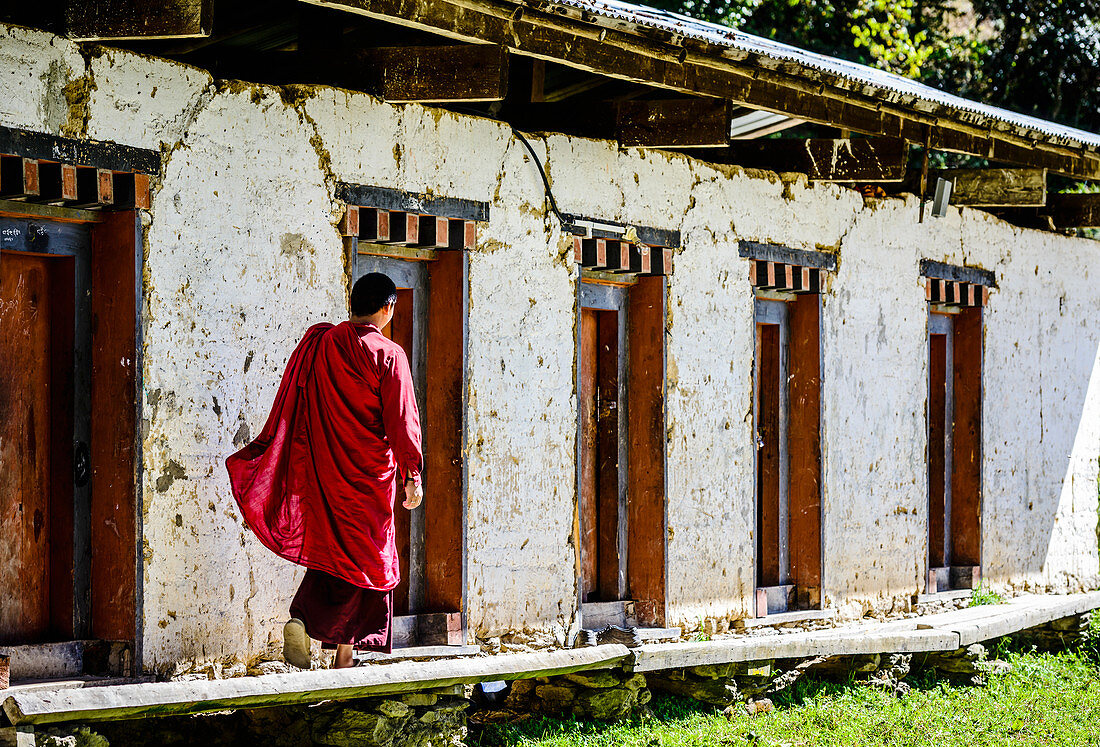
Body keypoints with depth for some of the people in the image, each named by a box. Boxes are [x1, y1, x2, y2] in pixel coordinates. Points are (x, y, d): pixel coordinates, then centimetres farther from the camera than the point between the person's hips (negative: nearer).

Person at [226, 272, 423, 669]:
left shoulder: (317, 343, 1)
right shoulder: (388, 355, -11)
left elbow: (289, 407, 6)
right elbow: (402, 421, -10)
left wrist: (265, 453, 15)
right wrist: (412, 476, -2)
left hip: (322, 467, 4)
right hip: (369, 472, -4)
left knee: (329, 546, 16)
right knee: (364, 556, 5)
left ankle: (300, 619, -5)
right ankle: (345, 654, 2)